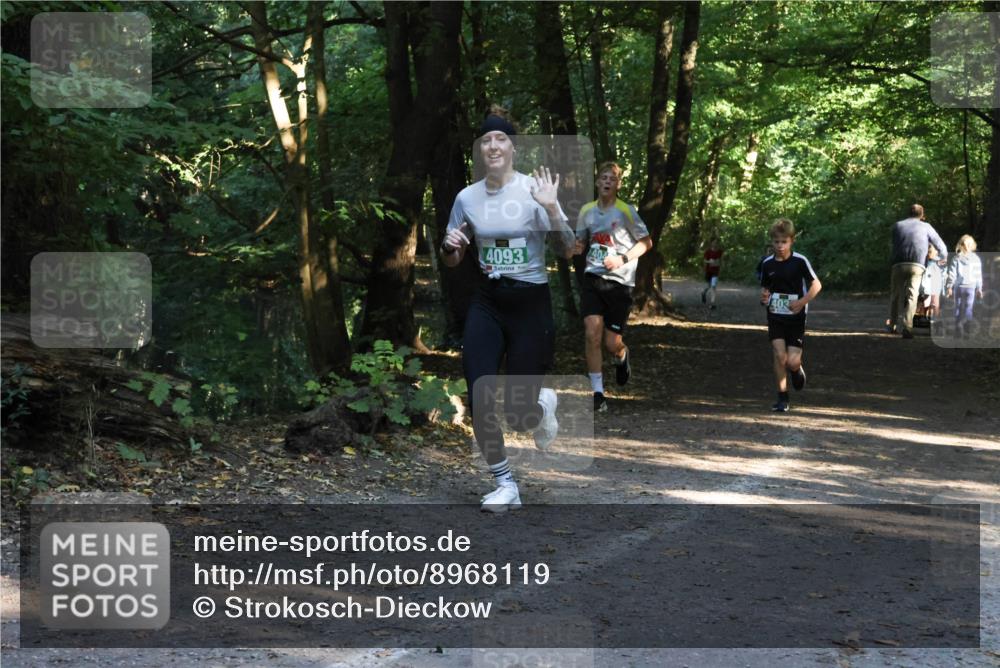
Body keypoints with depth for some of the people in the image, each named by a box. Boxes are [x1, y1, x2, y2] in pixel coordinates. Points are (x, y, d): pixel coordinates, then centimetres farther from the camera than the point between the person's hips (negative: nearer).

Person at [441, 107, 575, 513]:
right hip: (487, 304, 3)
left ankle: (542, 406, 35)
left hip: (531, 303, -3)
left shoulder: (534, 189, -8)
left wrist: (551, 208, -26)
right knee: (479, 400, -10)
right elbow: (451, 261, 12)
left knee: (518, 415, -3)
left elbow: (567, 251, -12)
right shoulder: (467, 197, 2)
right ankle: (505, 486, 9)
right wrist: (449, 245, -10)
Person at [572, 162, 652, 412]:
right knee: (592, 334, -14)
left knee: (611, 343, -1)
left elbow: (646, 242, 2)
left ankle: (622, 356, 39)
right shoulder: (586, 211, 8)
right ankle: (597, 393, -6)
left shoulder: (626, 211, -4)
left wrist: (623, 259, -13)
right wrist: (577, 248, -3)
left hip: (619, 281, -3)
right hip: (593, 278, 3)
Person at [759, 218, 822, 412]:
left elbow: (816, 284, -4)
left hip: (796, 318, -2)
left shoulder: (800, 261, -8)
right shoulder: (767, 263, 3)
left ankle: (797, 369, 31)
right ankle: (782, 398, 1)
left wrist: (802, 302, -17)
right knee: (779, 356, -11)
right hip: (775, 317, 2)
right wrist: (763, 297, -6)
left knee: (792, 362, -7)